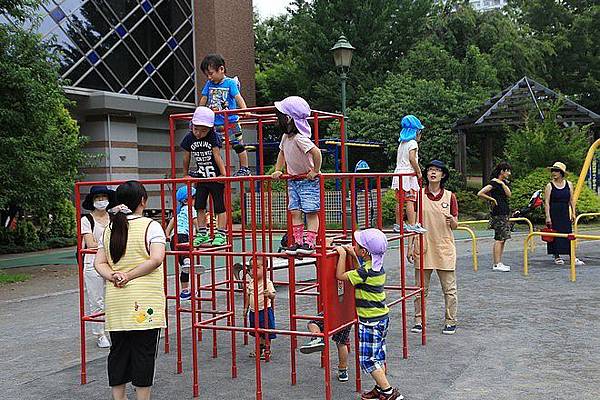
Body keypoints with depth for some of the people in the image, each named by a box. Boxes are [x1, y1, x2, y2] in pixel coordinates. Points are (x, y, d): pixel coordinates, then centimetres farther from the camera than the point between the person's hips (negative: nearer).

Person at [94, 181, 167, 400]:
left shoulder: (109, 229, 11)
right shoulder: (151, 226, -6)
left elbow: (99, 263, 5)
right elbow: (156, 259, -17)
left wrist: (114, 276, -9)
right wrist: (129, 276, -12)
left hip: (115, 303, 5)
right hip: (144, 302, -5)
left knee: (118, 350, 13)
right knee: (144, 352, 2)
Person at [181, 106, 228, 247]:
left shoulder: (213, 137, -14)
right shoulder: (189, 138, -3)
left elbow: (217, 156, -16)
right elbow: (186, 158, 8)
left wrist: (223, 174, -18)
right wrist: (186, 175, 15)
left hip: (216, 177, -4)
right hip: (201, 178, 4)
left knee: (219, 207, 0)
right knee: (200, 206, 3)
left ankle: (221, 235, 5)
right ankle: (202, 234, 11)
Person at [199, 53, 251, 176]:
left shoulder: (230, 83, -6)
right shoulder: (209, 84, 8)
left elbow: (238, 98, -15)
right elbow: (203, 100, 17)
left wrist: (245, 110, -29)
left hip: (230, 121, -4)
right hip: (214, 123, 4)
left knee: (238, 145, 1)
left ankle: (244, 169, 11)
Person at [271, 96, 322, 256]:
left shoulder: (300, 138, -25)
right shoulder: (285, 137, 4)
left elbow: (316, 152, -36)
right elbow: (282, 153, 22)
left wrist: (315, 171, -27)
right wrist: (278, 170, 15)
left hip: (308, 180, -9)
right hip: (293, 180, 9)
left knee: (311, 212, -6)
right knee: (295, 212, 4)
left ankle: (310, 242, -6)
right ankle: (298, 242, 8)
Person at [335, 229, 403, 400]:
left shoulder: (367, 271, -23)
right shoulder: (377, 266, 4)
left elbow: (340, 275, -18)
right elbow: (359, 273, 22)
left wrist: (343, 254, -8)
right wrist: (353, 256, 12)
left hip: (370, 321, -9)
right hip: (382, 317, 9)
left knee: (369, 360, -2)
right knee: (379, 356, 17)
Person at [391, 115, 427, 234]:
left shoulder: (401, 143, 17)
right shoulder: (413, 143, -7)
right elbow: (412, 158, -17)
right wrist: (419, 172, -10)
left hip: (399, 172, 8)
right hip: (408, 173, -8)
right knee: (410, 201, -10)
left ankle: (398, 225, 12)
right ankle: (412, 225, -13)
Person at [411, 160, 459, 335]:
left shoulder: (449, 196, 3)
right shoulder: (419, 195, 2)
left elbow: (455, 225, 6)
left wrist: (452, 220, -17)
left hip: (444, 248, 0)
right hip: (424, 248, 0)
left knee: (449, 288, 4)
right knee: (421, 288, 6)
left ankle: (450, 322, 15)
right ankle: (418, 321, 17)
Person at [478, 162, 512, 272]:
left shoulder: (504, 182, 15)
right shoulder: (494, 182, -12)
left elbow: (509, 195, 2)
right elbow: (480, 193, -18)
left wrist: (503, 183, -5)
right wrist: (492, 199, -12)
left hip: (504, 213, 9)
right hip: (497, 214, -9)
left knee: (503, 238, 10)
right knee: (499, 239, -10)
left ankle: (498, 263, 14)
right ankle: (497, 264, -8)